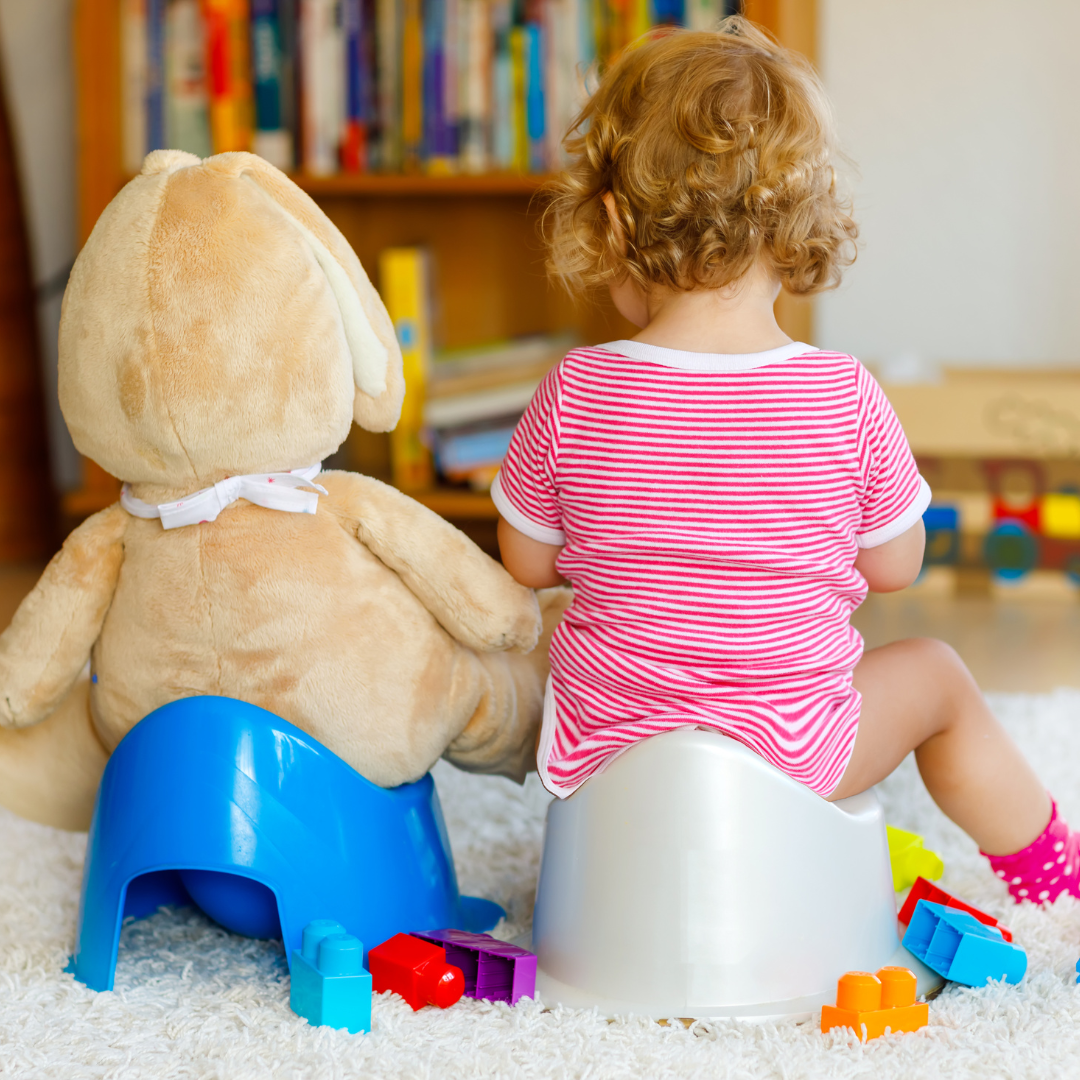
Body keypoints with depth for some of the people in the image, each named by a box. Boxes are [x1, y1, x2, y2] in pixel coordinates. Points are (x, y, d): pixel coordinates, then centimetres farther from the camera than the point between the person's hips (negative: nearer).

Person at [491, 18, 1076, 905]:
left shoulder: (573, 395, -14)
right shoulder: (848, 399, -16)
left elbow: (527, 563, -1)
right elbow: (895, 565, -2)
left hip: (597, 746, 1)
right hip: (787, 749, -1)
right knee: (936, 675, 26)